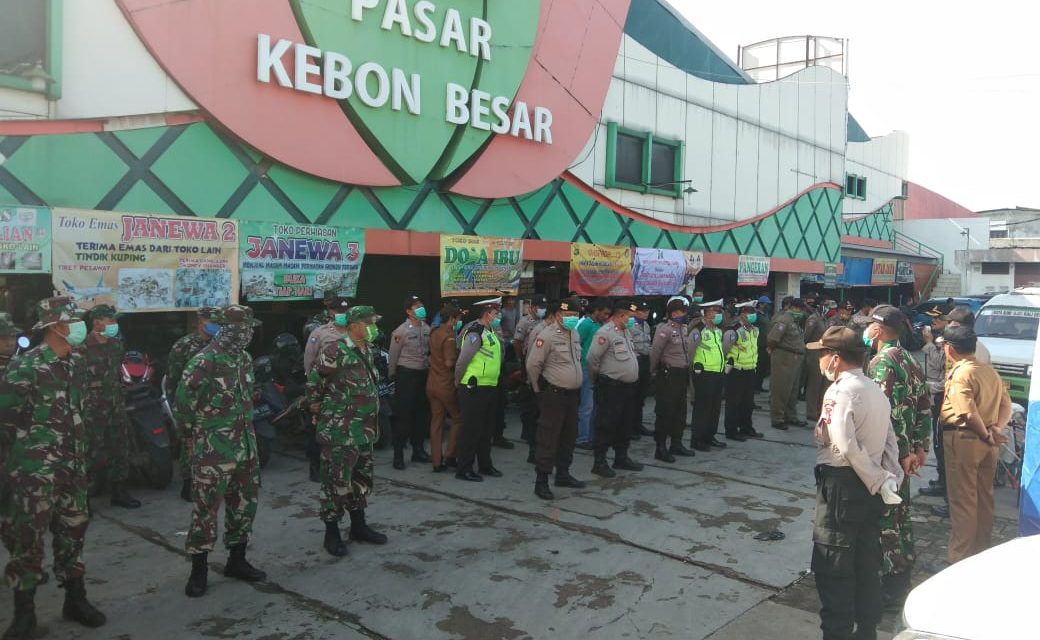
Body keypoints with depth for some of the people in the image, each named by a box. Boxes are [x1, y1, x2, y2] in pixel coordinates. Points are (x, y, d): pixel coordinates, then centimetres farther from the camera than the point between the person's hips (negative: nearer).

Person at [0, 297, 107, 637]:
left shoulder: (75, 362, 8)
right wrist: (28, 445, -3)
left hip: (72, 464, 7)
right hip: (36, 467, -7)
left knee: (73, 529, 13)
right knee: (29, 535, -1)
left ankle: (75, 599, 26)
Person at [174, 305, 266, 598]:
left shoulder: (244, 359, 8)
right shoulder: (204, 361, -16)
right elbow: (182, 404, -12)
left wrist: (245, 427, 13)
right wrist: (202, 430, -1)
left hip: (245, 444, 7)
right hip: (213, 449, -7)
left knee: (244, 505, 13)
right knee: (206, 507, 0)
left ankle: (237, 561, 27)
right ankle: (199, 570, 13)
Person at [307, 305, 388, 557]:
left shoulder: (367, 350, 8)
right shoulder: (336, 351, -18)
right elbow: (314, 381, -9)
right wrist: (316, 406, 1)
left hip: (364, 429, 8)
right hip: (339, 431, -8)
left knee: (362, 478, 16)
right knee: (337, 481, -1)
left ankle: (358, 526, 29)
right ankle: (332, 533, 12)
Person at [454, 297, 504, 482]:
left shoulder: (489, 332, 14)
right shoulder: (475, 332, -17)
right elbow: (462, 361, -19)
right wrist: (459, 382, -7)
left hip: (489, 387, 9)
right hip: (474, 388, -9)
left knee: (486, 428, 17)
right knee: (471, 429, -3)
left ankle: (485, 465, 28)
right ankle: (464, 469, 6)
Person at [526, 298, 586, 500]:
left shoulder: (575, 334, 9)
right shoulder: (547, 335, -17)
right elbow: (533, 365, -16)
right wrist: (539, 389, -5)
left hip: (572, 394, 8)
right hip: (553, 395, -8)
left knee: (568, 437, 16)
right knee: (548, 439, -3)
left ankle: (563, 474, 29)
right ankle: (541, 481, 4)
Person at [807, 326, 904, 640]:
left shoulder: (839, 391, -16)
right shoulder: (876, 390, 12)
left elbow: (846, 447, -24)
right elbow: (890, 441, 10)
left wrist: (880, 481, -16)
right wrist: (892, 477, 4)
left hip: (842, 485, -9)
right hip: (870, 487, 9)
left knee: (833, 568, 1)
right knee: (867, 565, 18)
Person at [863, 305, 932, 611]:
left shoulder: (881, 362, -17)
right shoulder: (909, 360, 12)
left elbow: (884, 413, -24)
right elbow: (924, 405, 14)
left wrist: (903, 452, -19)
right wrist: (920, 446, 14)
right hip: (903, 452, 9)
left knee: (885, 518, -2)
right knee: (900, 513, 18)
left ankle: (890, 590, 6)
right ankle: (903, 579, 31)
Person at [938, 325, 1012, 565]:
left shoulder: (959, 374, -15)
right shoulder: (990, 372, 10)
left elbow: (968, 413, -23)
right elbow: (1006, 406, 9)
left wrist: (986, 435, -9)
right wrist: (996, 428, -3)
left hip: (963, 439, -8)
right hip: (988, 444, 8)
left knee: (962, 500, -1)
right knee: (984, 497, 16)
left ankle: (960, 556, 5)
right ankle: (982, 551, 28)